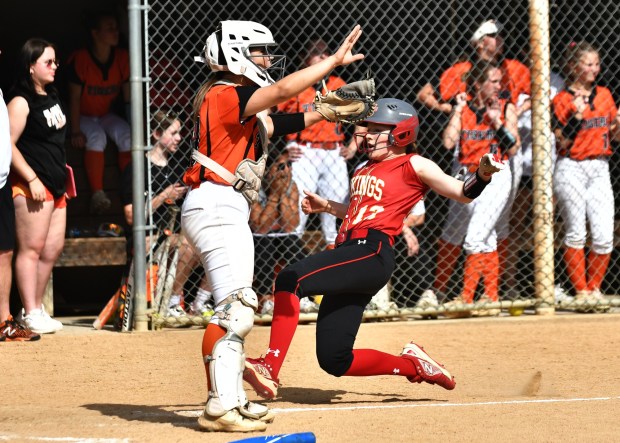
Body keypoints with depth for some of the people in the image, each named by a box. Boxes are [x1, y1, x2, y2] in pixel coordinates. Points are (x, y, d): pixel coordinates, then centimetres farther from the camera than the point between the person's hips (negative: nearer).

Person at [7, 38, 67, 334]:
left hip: (54, 187, 9)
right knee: (31, 248, -8)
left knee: (53, 248, 10)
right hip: (31, 187, -9)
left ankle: (36, 308, 19)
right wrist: (31, 179, -21)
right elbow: (9, 144, -18)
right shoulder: (21, 102, -11)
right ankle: (30, 314, -6)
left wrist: (62, 171, 21)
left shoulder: (51, 98, 16)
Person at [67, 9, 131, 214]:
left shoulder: (122, 58, -7)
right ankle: (97, 195, -38)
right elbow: (74, 97, -16)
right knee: (96, 137, -33)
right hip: (83, 116, -4)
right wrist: (75, 131, -20)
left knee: (127, 136, -24)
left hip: (106, 115, 4)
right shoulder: (80, 59, -20)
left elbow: (128, 97, -2)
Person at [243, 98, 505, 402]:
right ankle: (413, 365, 23)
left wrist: (483, 174, -23)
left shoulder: (413, 165, 2)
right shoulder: (365, 170, 24)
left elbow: (463, 193, -5)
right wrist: (325, 206, 29)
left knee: (292, 279, -29)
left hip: (372, 254, -9)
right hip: (348, 251, 9)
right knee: (334, 359, 6)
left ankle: (270, 370, -36)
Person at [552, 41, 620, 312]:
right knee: (576, 234, -1)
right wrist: (576, 115, -19)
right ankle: (580, 292, 6)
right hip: (571, 169, -4)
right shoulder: (562, 100, -3)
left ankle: (594, 289, 11)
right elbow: (563, 143, -9)